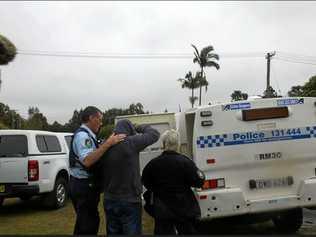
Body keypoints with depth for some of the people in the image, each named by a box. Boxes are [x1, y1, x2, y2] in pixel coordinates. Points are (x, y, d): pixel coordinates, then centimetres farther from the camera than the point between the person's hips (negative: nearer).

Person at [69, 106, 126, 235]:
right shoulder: (83, 135, -17)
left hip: (83, 184, 10)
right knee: (89, 225, -3)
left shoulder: (85, 135, 14)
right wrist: (107, 144, -32)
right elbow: (87, 161, -32)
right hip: (84, 185, -10)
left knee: (84, 223, 21)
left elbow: (93, 156, 18)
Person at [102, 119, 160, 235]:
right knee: (132, 232, 5)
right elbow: (155, 134, -4)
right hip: (130, 200, -6)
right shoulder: (130, 142, -16)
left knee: (113, 232, 17)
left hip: (109, 200, 6)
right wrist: (140, 127, 12)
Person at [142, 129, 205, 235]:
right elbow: (198, 182, -13)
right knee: (187, 231, 14)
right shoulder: (185, 162, -15)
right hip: (184, 209, -1)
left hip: (162, 210, 2)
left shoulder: (153, 163, -7)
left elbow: (146, 182, 5)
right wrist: (201, 174, 7)